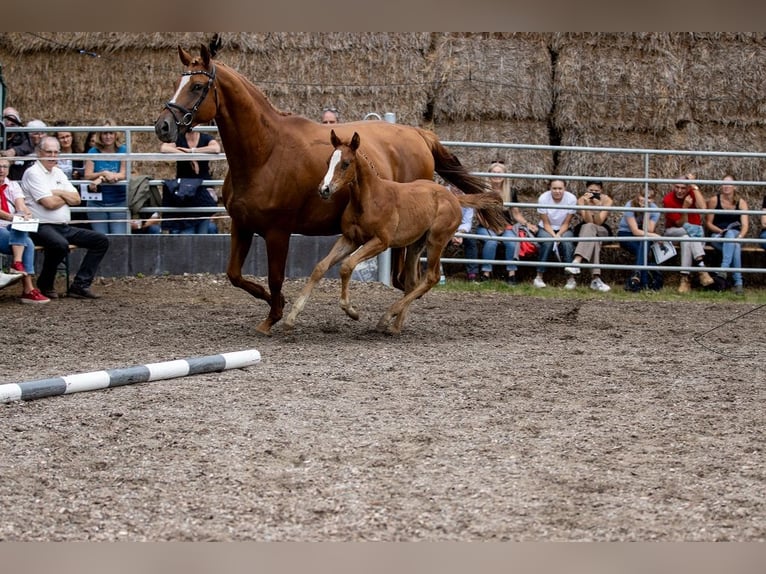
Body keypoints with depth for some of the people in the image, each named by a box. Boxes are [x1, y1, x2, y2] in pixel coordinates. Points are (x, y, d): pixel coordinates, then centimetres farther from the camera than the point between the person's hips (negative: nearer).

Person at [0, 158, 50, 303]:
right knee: (27, 244, -28)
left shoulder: (12, 185, 15)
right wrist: (12, 217, -32)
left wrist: (26, 215, -24)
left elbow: (22, 207, -1)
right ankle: (28, 290, -34)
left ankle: (17, 264, -42)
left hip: (15, 230, 5)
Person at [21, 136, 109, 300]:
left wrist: (59, 193, -5)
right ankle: (45, 284, -14)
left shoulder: (58, 173, 19)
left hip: (64, 227, 9)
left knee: (101, 240, -3)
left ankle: (80, 284, -8)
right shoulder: (33, 173, -6)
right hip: (42, 227, -9)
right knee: (60, 244, -40)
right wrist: (66, 197, 3)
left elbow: (76, 199, 13)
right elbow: (49, 203, -16)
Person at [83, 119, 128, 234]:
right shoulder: (93, 152, 4)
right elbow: (87, 175, -5)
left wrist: (100, 178, -20)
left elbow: (123, 175, -9)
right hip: (97, 203, 1)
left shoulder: (123, 151, 2)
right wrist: (104, 173, -23)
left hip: (119, 202, -1)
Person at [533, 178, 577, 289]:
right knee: (547, 241, -33)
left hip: (563, 230, 1)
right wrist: (554, 236, -29)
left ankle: (571, 278, -22)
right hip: (545, 229, -1)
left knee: (566, 242, -30)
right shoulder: (543, 198, -18)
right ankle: (539, 277, -27)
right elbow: (546, 223, -13)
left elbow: (566, 223, -10)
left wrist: (559, 235, -26)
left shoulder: (571, 199, -17)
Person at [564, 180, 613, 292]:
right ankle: (595, 278, -50)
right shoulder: (582, 200, -11)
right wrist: (587, 204, -35)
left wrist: (596, 206, -35)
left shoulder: (607, 200, -12)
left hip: (602, 232, 0)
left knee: (590, 228, -37)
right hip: (584, 230, 0)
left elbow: (598, 222, -20)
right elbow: (588, 221, -21)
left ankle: (577, 261, -56)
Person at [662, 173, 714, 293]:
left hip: (695, 231, 2)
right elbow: (681, 224, -16)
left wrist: (695, 187, -26)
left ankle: (685, 278, -39)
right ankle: (701, 268, -45)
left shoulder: (693, 192, -8)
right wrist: (685, 207, -33)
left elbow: (702, 208, -28)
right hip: (674, 231, -2)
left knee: (686, 239, -35)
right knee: (690, 230, -35)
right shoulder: (668, 200, -15)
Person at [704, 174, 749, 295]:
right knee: (735, 246, -36)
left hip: (735, 235, 1)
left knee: (733, 238, -38)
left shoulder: (741, 202, 2)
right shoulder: (714, 201, -1)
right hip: (717, 236, -1)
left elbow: (745, 225, -8)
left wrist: (740, 236, -28)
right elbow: (708, 223, 0)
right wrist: (721, 231, -17)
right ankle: (738, 282, -46)